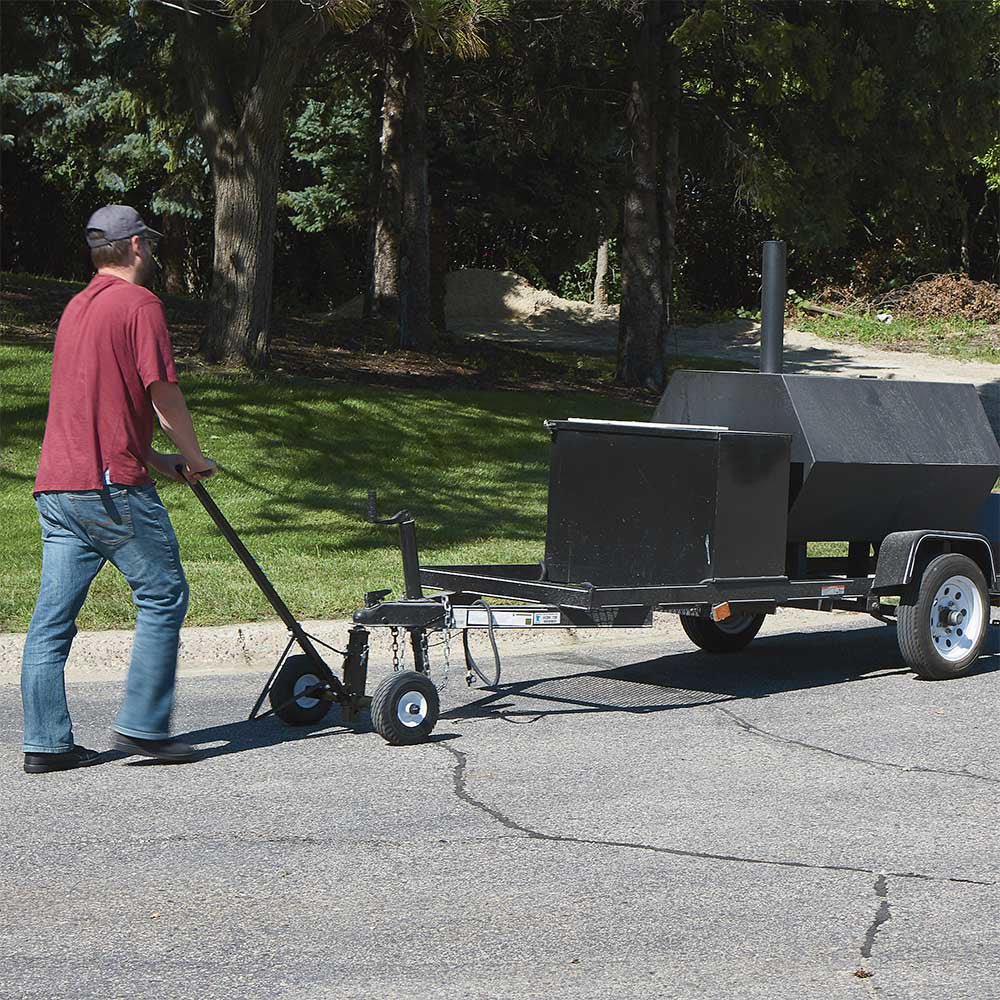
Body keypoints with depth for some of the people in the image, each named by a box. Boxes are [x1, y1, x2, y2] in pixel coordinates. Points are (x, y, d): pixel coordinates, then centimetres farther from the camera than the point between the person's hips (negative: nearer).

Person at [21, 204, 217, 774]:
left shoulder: (77, 307, 22)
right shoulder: (139, 303, -6)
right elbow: (163, 393, -10)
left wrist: (154, 461, 23)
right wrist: (195, 459, 4)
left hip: (57, 484, 9)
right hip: (112, 486, -8)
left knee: (53, 616, 6)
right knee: (163, 597, 2)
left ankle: (47, 743, 7)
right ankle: (143, 726, 0)